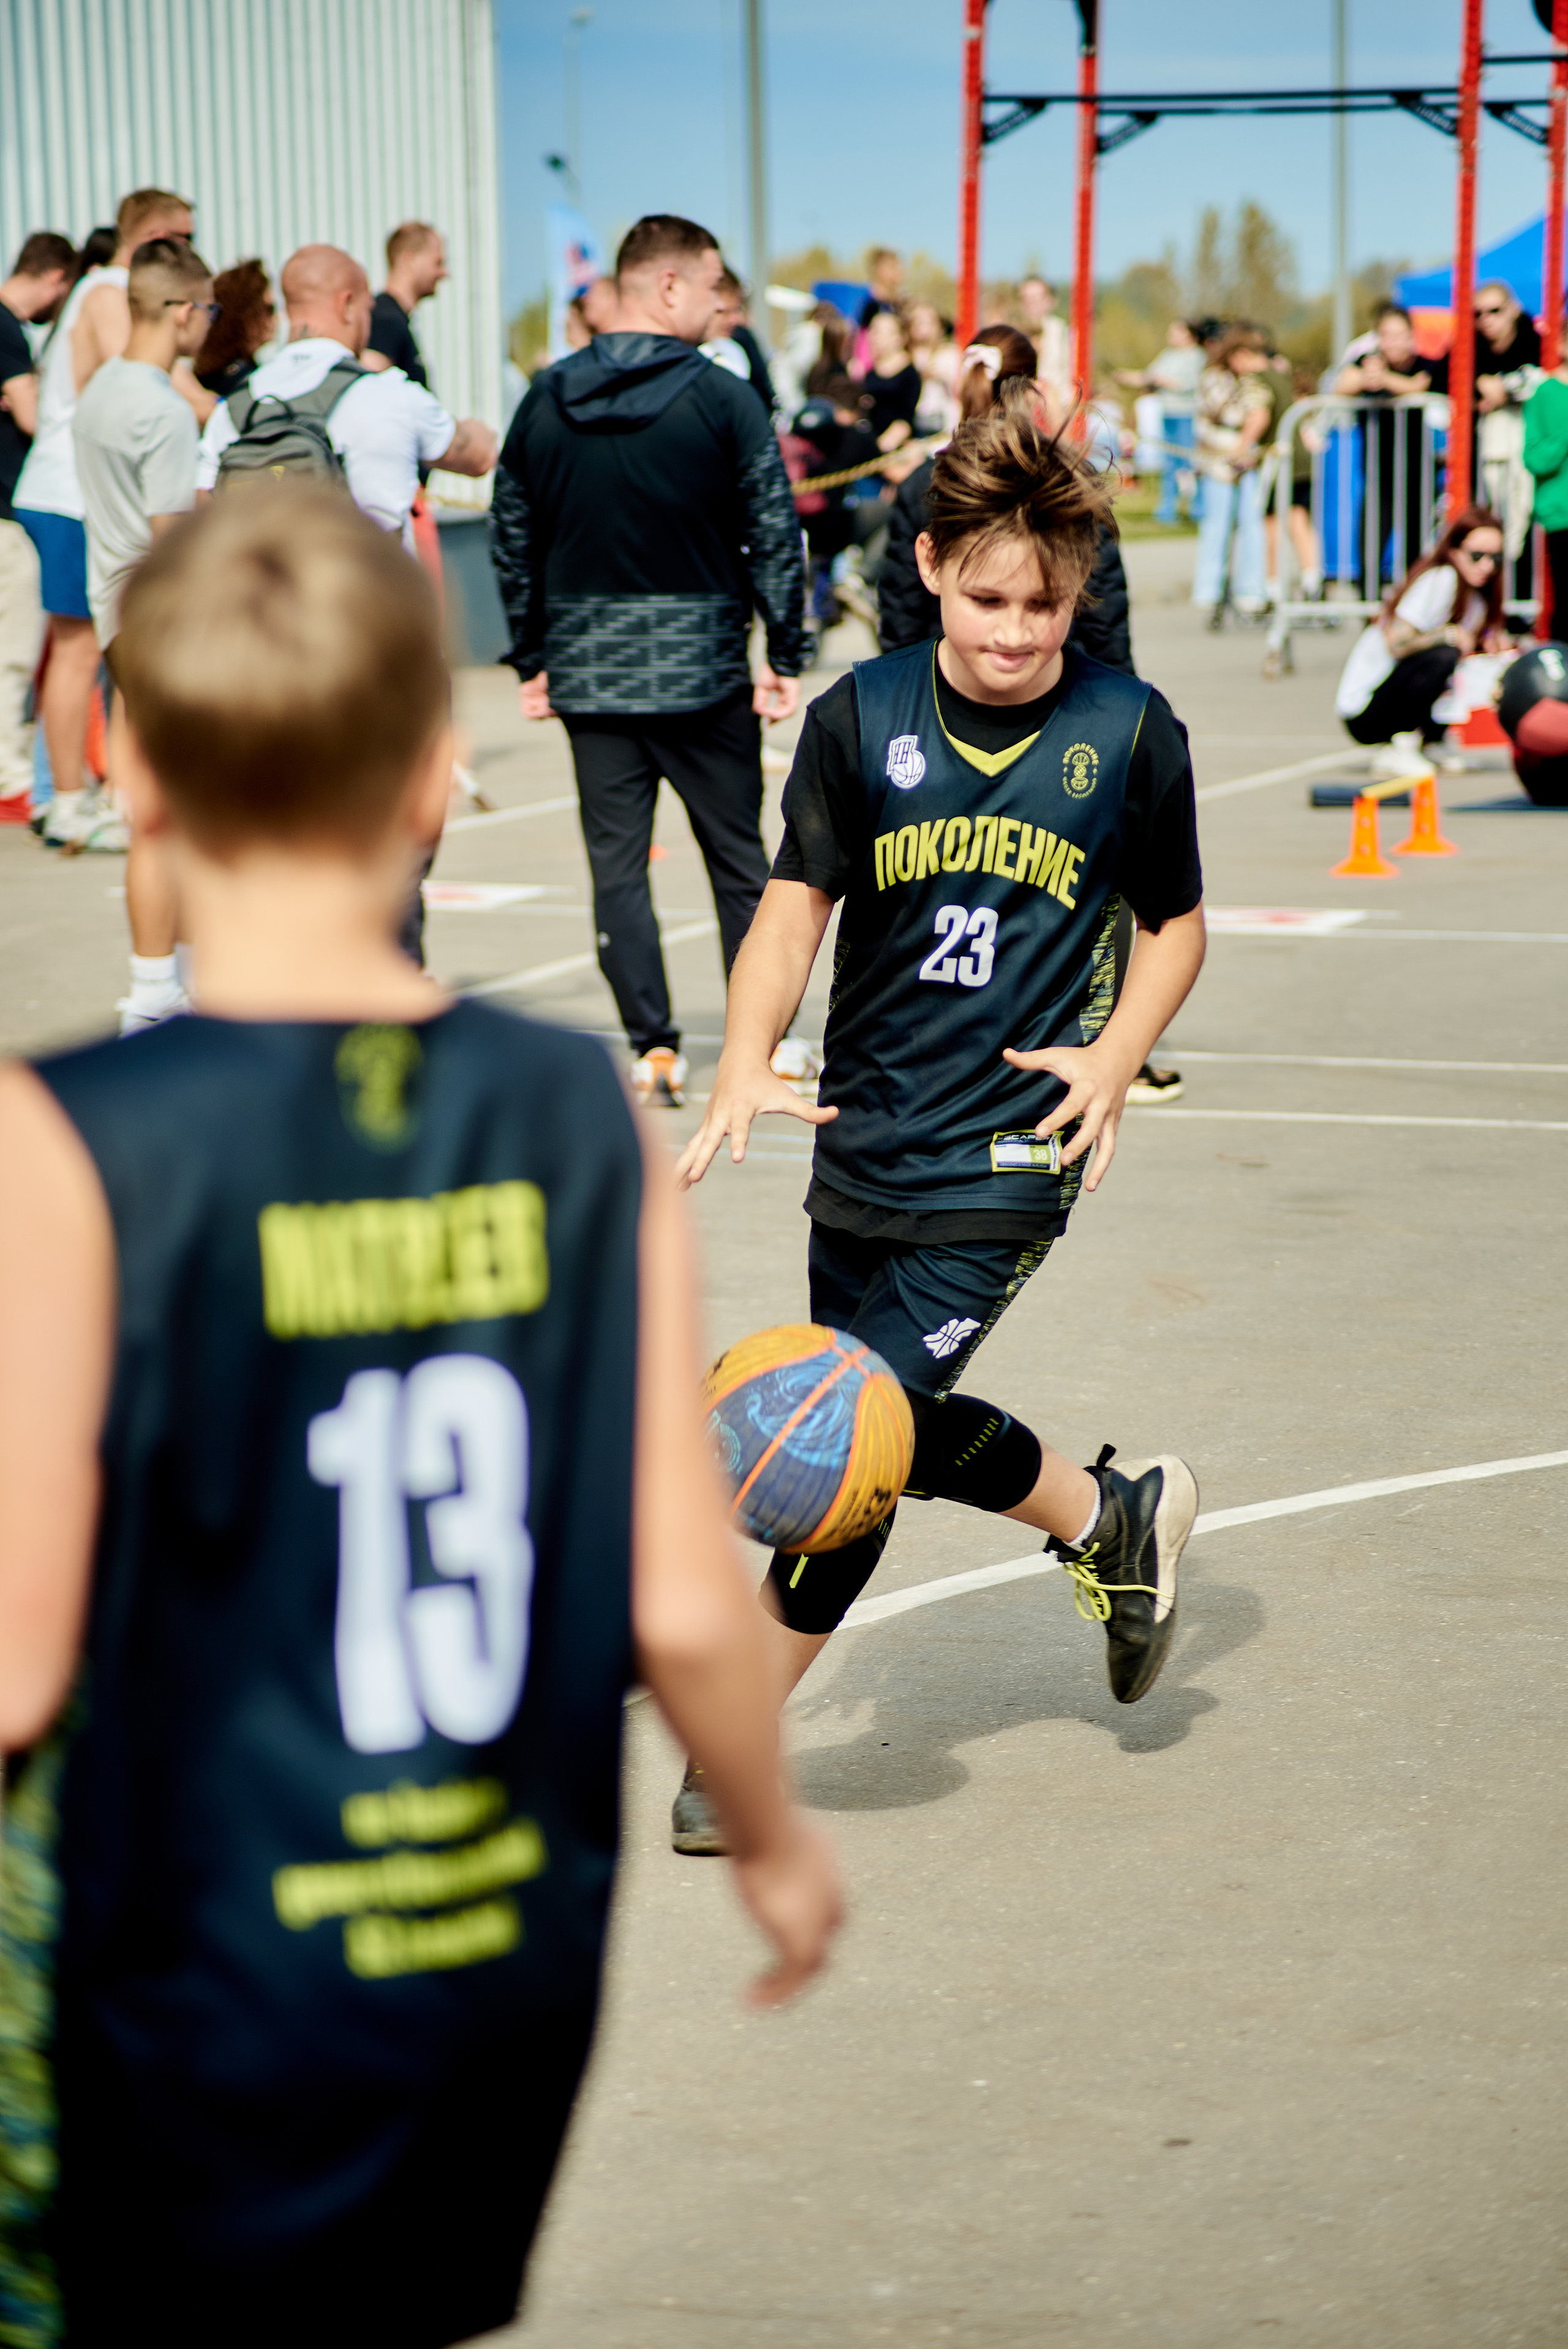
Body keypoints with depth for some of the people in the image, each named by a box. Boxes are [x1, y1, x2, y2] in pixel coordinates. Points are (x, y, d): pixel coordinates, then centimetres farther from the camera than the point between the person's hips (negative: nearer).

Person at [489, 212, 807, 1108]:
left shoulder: (546, 399, 3)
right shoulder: (723, 398, -8)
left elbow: (512, 536, 7)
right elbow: (774, 533, -9)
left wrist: (532, 661, 13)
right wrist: (787, 656, -2)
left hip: (588, 672, 3)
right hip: (702, 669, -2)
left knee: (617, 863, 6)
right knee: (738, 861, 10)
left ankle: (653, 1048, 3)